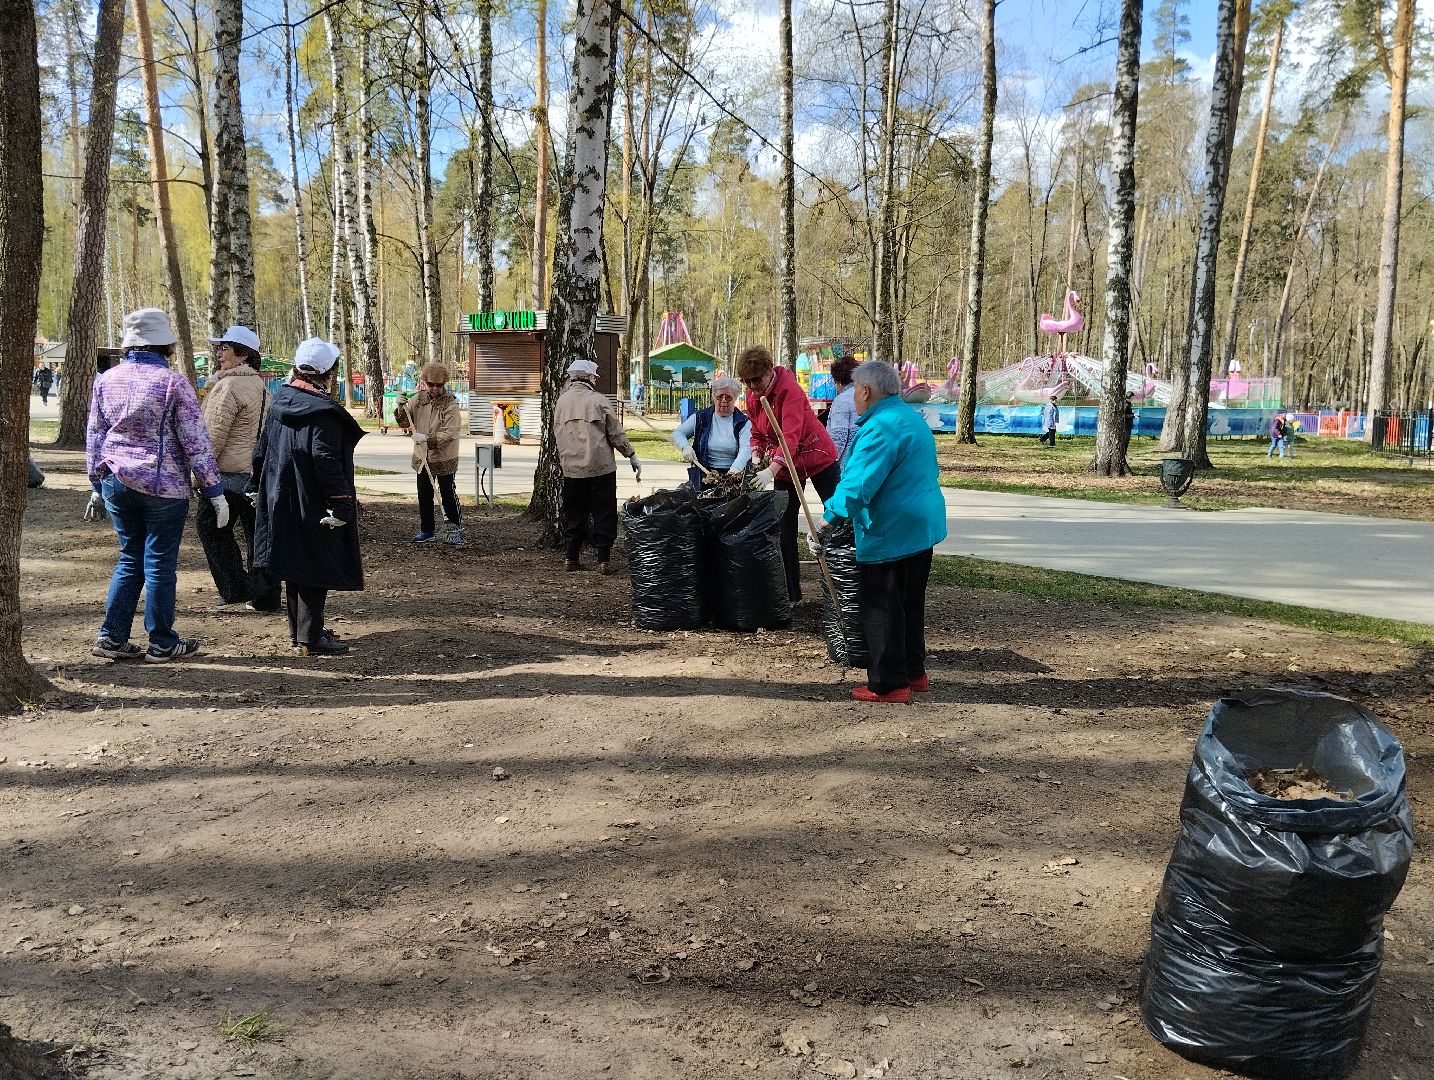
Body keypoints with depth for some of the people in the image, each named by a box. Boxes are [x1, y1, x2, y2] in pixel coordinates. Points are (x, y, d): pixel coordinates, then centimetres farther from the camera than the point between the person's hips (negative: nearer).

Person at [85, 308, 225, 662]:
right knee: (159, 564, 2)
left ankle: (111, 637, 16)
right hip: (163, 486, -5)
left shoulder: (106, 380, 6)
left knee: (130, 559, 16)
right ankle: (162, 643, 11)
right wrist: (215, 491, -6)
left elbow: (94, 437, 12)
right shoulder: (173, 382, -10)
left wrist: (97, 487, 20)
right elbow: (196, 443, -11)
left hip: (116, 483, 5)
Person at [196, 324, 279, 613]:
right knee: (256, 533, 10)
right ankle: (266, 596, 14)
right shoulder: (260, 385, 15)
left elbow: (214, 436, -16)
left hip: (231, 474, -8)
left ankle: (235, 593, 2)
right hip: (259, 471, 9)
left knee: (209, 525, 4)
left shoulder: (228, 386, -14)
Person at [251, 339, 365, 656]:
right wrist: (342, 501, -23)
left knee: (295, 566, 17)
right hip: (313, 507, -8)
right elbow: (325, 459, -25)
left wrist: (261, 488, 22)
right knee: (316, 568, -1)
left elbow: (260, 451, 13)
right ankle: (310, 638, 1)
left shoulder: (279, 402, 7)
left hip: (281, 502, 8)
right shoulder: (324, 411, -18)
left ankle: (299, 629, 29)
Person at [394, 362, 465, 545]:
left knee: (448, 494, 0)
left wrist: (427, 438, -28)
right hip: (422, 458, 5)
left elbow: (451, 433, -21)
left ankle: (456, 529, 13)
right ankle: (427, 531, 24)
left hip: (444, 459, -5)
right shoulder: (418, 399, 1)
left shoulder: (450, 404, -14)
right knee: (424, 495, 12)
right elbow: (404, 422, 7)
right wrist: (402, 408, -13)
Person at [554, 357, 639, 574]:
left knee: (573, 514, 13)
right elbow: (616, 433, -5)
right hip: (601, 466, -4)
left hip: (571, 467, 4)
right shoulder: (599, 400, -8)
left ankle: (572, 558, 14)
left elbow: (556, 433, 12)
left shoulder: (562, 400, 5)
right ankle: (604, 560, 3)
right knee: (603, 514, 4)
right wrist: (632, 456, 4)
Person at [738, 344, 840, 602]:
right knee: (785, 528, 4)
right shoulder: (753, 395, -3)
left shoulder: (788, 388, -26)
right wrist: (757, 458, -13)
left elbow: (791, 435, -36)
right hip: (783, 465, 7)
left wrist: (771, 470, -46)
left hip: (818, 457, -6)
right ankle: (792, 593, 10)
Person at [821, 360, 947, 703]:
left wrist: (831, 513, -15)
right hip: (923, 528, 10)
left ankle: (889, 684, 5)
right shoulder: (913, 418, 13)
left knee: (879, 608, 0)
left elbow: (858, 486, -29)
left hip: (889, 534, -10)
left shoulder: (880, 428, -21)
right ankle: (914, 673, 29)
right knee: (909, 603, 19)